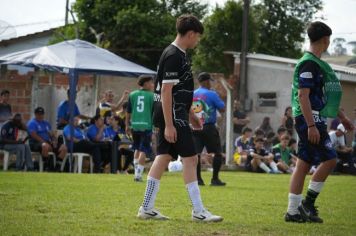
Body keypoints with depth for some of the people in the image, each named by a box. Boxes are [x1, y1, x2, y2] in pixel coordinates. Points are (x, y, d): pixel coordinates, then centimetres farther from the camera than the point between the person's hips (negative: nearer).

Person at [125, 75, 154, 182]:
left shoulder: (132, 95, 6)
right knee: (143, 151, -2)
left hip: (135, 125, 4)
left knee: (137, 149, 19)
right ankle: (138, 174, -7)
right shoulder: (151, 96, -3)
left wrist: (127, 125, 18)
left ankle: (137, 172, 22)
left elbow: (128, 112, 9)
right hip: (146, 125, -4)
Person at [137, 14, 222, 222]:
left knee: (163, 157, 10)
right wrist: (169, 125, -22)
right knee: (190, 158, -7)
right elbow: (166, 91, -20)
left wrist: (191, 115, 25)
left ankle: (147, 208, 12)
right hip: (173, 117, -10)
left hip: (176, 116, 10)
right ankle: (198, 211, -5)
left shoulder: (178, 55, 15)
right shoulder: (173, 56, -16)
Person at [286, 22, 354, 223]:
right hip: (310, 119, -10)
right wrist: (311, 125, -24)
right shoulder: (309, 64, -14)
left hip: (315, 121, 10)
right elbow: (302, 95, -20)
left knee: (304, 165, 8)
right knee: (329, 159, -10)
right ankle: (307, 203, -5)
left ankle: (293, 211, 9)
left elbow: (326, 96, 26)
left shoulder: (317, 63, 18)